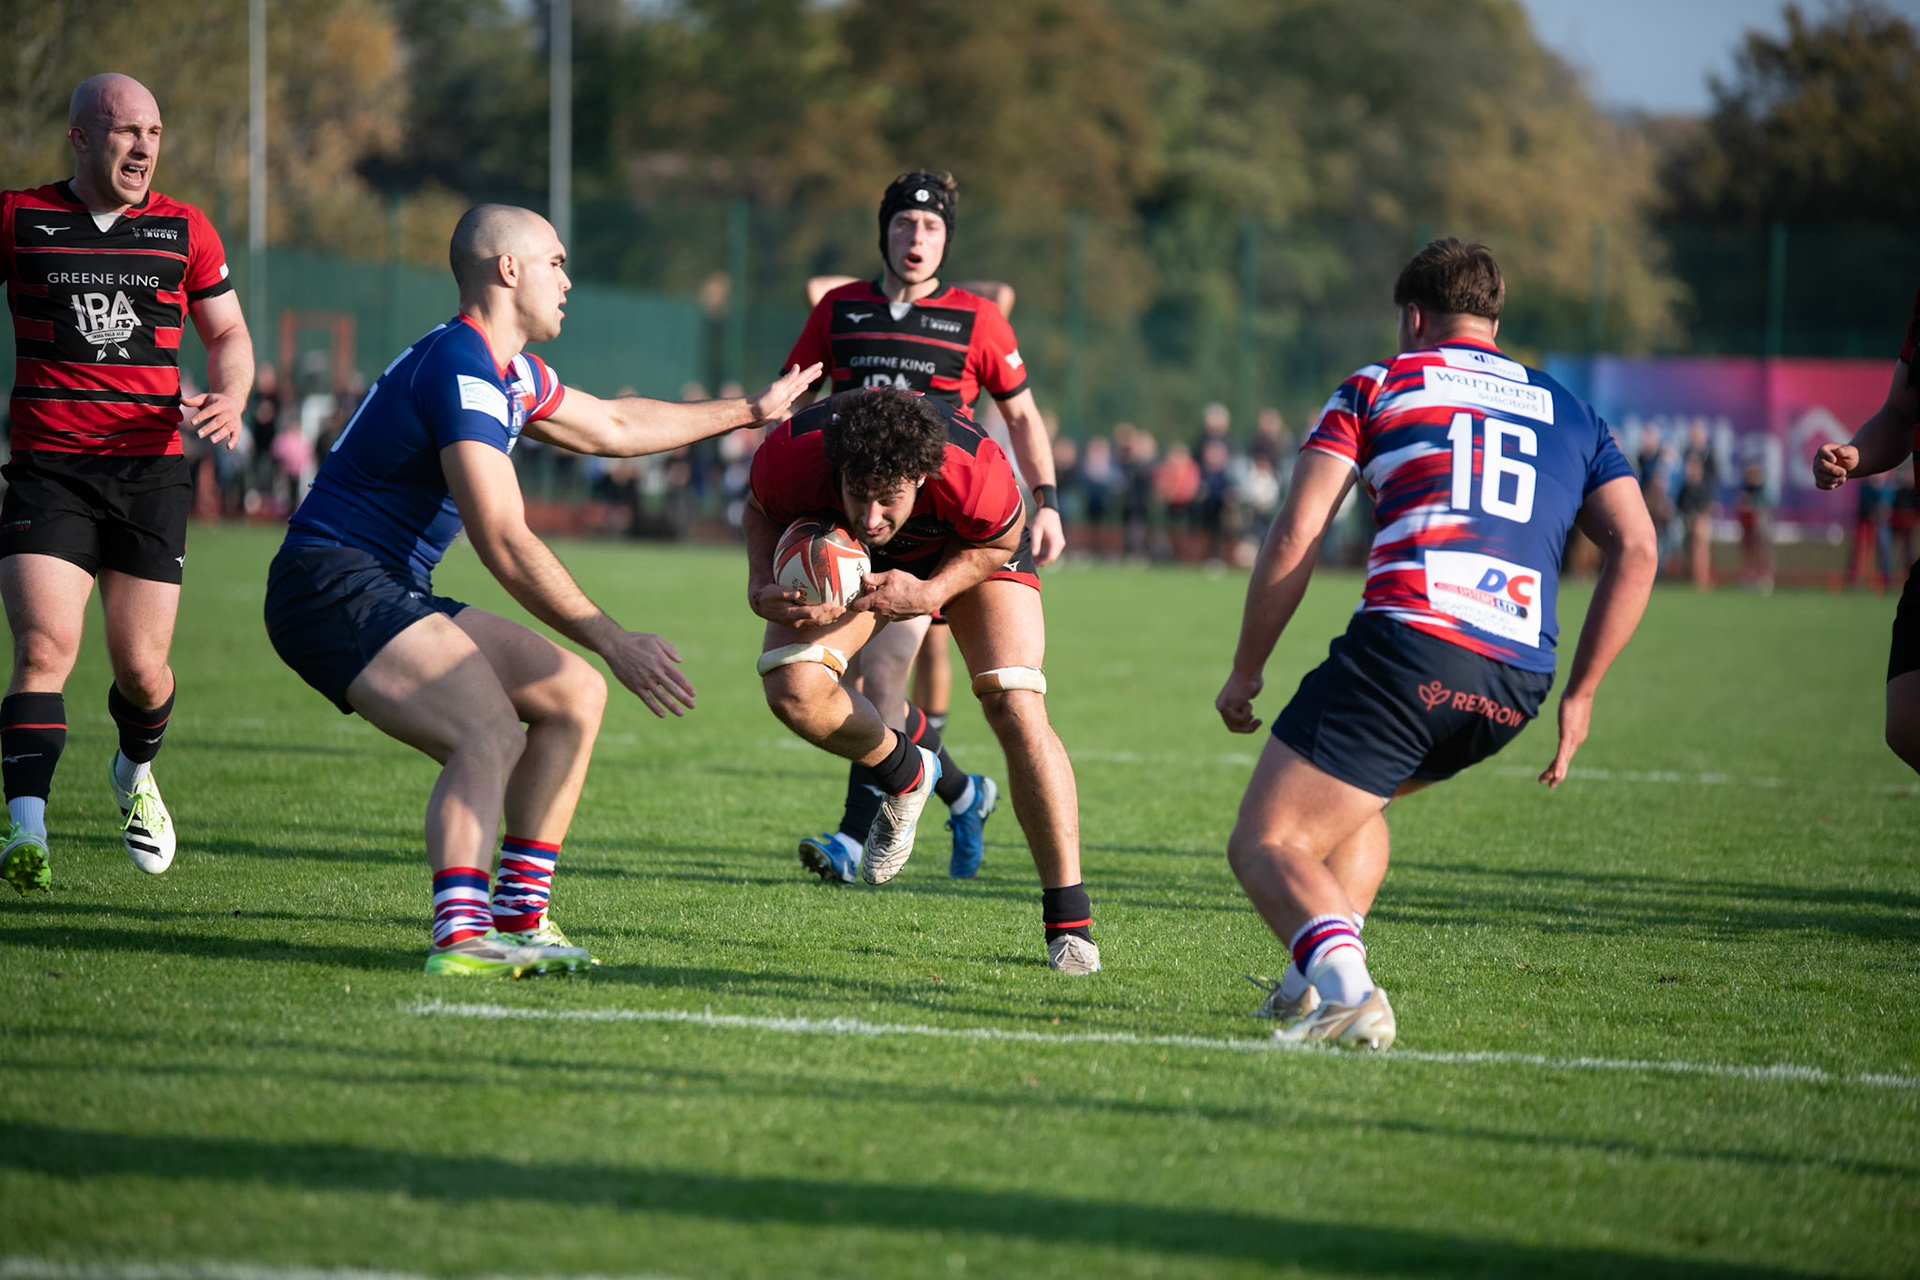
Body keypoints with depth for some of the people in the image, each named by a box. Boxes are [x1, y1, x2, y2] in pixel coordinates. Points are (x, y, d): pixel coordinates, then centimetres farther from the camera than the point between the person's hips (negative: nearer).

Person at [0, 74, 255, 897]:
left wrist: (229, 401, -4)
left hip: (151, 470, 2)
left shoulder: (183, 230, 8)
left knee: (141, 668, 2)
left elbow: (228, 334, 17)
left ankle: (135, 774, 37)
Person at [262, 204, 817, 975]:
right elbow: (504, 543, -24)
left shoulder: (508, 374, 16)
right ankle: (459, 934, -45)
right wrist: (613, 643, -22)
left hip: (390, 593, 11)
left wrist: (747, 412, 41)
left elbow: (610, 427, 34)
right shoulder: (462, 369, -18)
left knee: (572, 695, 11)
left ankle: (518, 914, 9)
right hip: (333, 587, -11)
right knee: (492, 736, -29)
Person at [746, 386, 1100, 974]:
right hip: (840, 553, 2)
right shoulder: (790, 457, -39)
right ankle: (906, 776, 12)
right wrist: (763, 589, -31)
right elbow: (763, 513, -13)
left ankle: (1070, 923, -9)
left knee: (1017, 710, -19)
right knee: (793, 689, -21)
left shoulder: (976, 473, -43)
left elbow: (1000, 544, -18)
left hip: (973, 550, -2)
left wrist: (930, 593, -34)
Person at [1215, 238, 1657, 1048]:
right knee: (1357, 798, 33)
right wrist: (1579, 697, 15)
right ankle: (1326, 973, 16)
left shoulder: (1375, 387, 14)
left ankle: (1342, 986, -30)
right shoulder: (1570, 414, 25)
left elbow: (1295, 537, 4)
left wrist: (1245, 672, 12)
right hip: (1514, 685, 5)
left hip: (1408, 645, -5)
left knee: (1264, 843, -1)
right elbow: (1635, 547, 12)